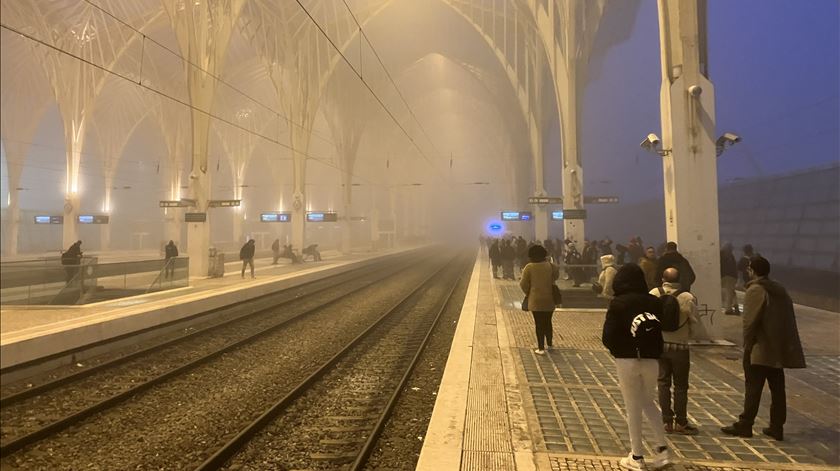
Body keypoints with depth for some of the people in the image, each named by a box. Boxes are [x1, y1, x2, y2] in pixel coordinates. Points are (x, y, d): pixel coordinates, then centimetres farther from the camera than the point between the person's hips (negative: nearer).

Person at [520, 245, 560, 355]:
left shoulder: (529, 267, -10)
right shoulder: (550, 266, -3)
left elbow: (524, 284, -7)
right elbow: (556, 275, 14)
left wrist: (528, 293, 10)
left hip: (535, 300, -3)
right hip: (549, 299, 3)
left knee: (539, 323, 4)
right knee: (548, 322, 20)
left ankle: (541, 348, 8)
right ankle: (549, 344, 32)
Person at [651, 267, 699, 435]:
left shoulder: (653, 294, -8)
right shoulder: (688, 298, -14)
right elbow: (695, 321, -7)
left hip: (658, 345, 2)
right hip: (680, 346, -2)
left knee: (663, 383, 12)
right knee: (680, 385, 9)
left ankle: (667, 421, 16)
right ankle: (681, 423, 15)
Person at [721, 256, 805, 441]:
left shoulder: (755, 290, -12)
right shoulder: (780, 290, 12)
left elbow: (750, 322, -17)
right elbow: (789, 320, 15)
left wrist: (747, 346, -10)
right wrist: (789, 346, 18)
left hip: (759, 350, -7)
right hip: (779, 350, 7)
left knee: (753, 388, -1)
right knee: (777, 389, 11)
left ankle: (745, 424, 5)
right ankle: (777, 427, 16)